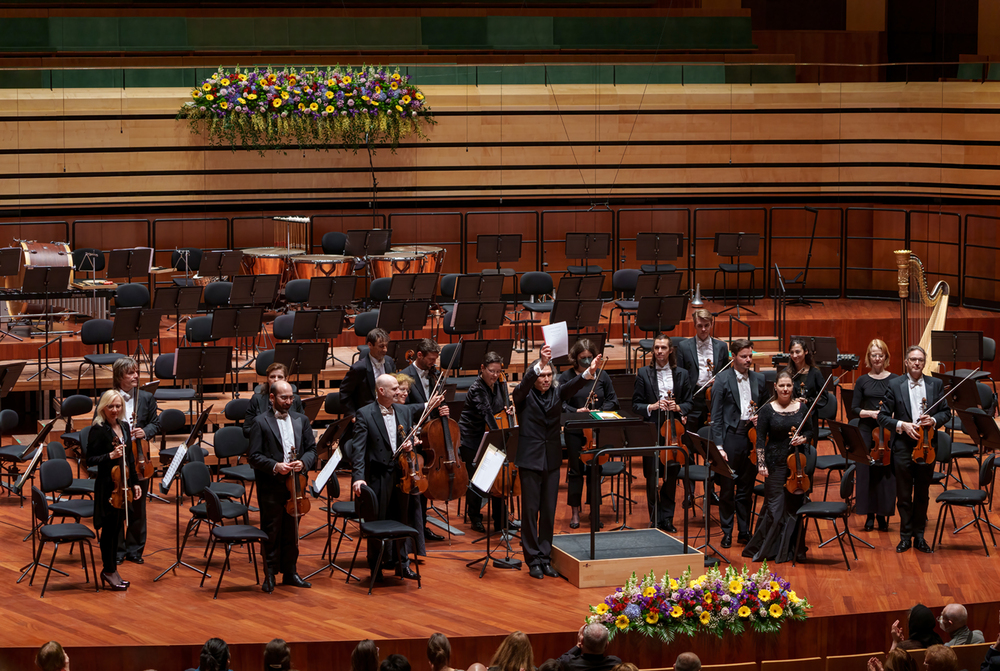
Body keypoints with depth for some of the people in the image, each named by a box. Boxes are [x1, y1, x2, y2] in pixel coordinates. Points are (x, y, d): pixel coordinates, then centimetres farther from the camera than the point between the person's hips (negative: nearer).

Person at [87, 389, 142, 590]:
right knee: (110, 527, 0)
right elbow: (90, 460, -13)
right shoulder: (98, 430, -12)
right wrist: (110, 456, -27)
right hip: (107, 486, -7)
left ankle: (111, 569, 21)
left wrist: (135, 482, 15)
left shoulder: (124, 426, 9)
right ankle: (109, 571, 10)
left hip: (122, 484, 7)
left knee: (117, 527, 12)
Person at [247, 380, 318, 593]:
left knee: (291, 531, 11)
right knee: (271, 533, 2)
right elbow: (253, 456, -8)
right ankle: (270, 574, 10)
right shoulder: (261, 423, -4)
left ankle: (290, 572, 20)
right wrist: (275, 467, -20)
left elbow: (311, 449, 10)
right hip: (270, 487, -4)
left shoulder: (301, 420, 11)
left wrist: (303, 463, -10)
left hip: (294, 485, 4)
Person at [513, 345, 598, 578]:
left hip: (552, 460, 4)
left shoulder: (556, 393, 6)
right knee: (530, 511, 0)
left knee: (549, 511, 7)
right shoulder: (523, 395, -3)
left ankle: (546, 558, 15)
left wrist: (589, 372, -34)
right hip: (530, 459, -4)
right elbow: (526, 383, -24)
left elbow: (573, 386, -13)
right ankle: (533, 560, 6)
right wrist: (540, 363, -43)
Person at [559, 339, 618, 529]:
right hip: (575, 431, -1)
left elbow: (613, 401, 7)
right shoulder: (566, 377, 1)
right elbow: (559, 403, -5)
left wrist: (600, 411, -11)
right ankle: (575, 512, 8)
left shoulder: (602, 376, 7)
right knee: (576, 470, 1)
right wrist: (575, 411, -22)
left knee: (595, 469, 2)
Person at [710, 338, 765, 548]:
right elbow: (716, 417, -6)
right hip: (731, 438, -4)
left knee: (746, 489, 10)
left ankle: (745, 531, 19)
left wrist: (760, 419, -4)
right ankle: (727, 532, 13)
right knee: (727, 488, 3)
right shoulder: (722, 380, -4)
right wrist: (718, 446, -12)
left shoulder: (758, 379, 9)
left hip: (751, 437, 4)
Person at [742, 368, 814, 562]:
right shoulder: (767, 410, -3)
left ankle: (787, 550, 14)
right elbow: (760, 439, -3)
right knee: (774, 508, -3)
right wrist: (761, 463, -12)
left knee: (793, 507, 3)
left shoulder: (802, 407, 4)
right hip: (775, 463, -2)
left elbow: (809, 431, 14)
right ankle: (764, 549, 11)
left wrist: (802, 439, -9)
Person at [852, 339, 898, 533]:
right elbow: (854, 409, 4)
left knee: (886, 472, -2)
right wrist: (871, 413, -12)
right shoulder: (862, 381, 6)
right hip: (867, 431, 1)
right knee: (866, 471, -1)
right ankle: (869, 514, 9)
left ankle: (883, 514, 9)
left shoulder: (895, 380, 4)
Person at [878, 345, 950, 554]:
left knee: (922, 495, 10)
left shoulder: (936, 384, 5)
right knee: (904, 495, 5)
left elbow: (946, 412, 8)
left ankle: (919, 535, 20)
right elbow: (883, 416, -2)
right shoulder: (895, 385, -2)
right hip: (903, 447, -2)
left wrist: (933, 420, -12)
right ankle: (906, 536, 15)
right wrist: (902, 425, -17)